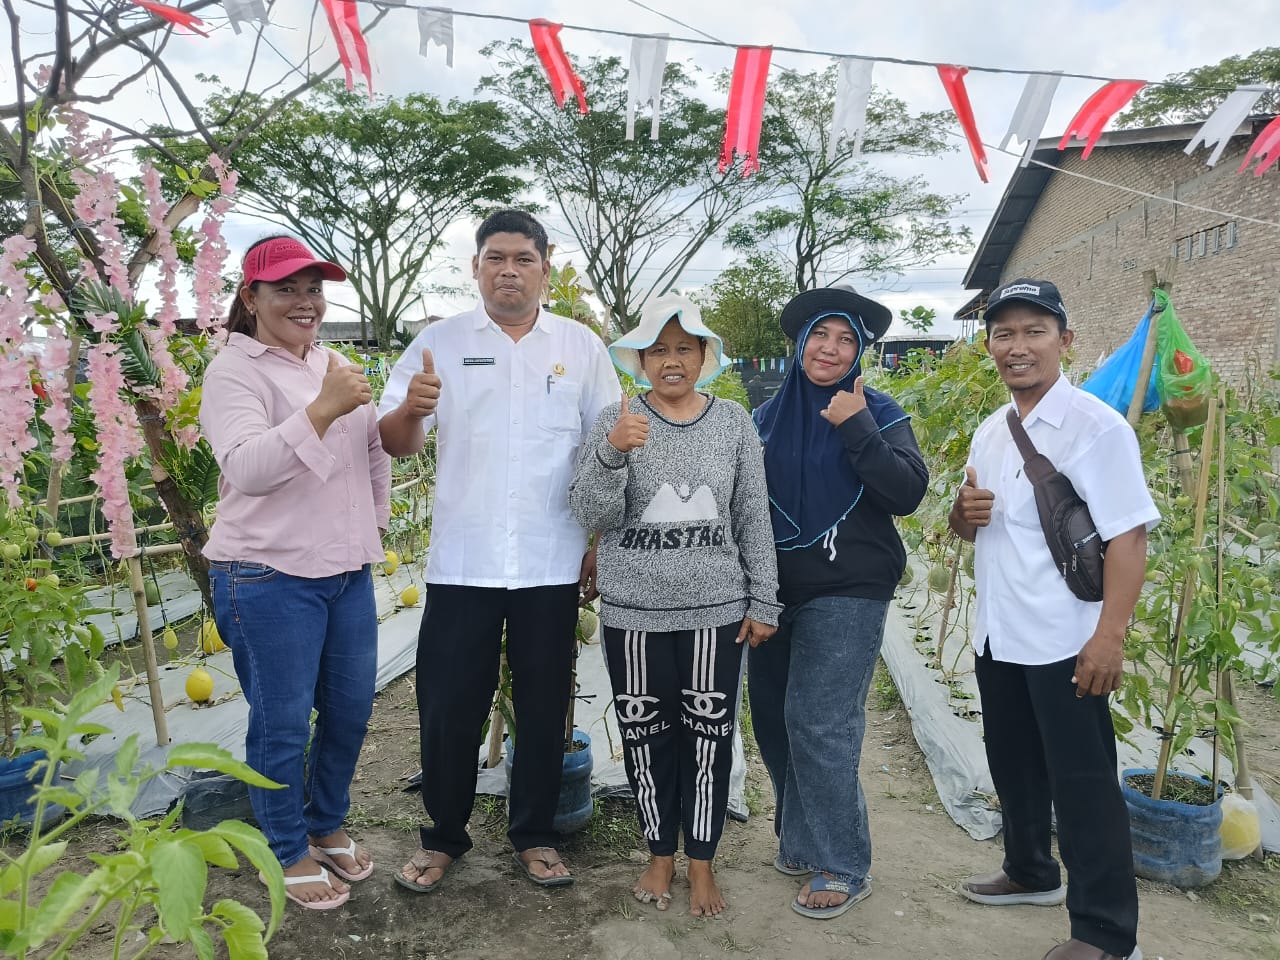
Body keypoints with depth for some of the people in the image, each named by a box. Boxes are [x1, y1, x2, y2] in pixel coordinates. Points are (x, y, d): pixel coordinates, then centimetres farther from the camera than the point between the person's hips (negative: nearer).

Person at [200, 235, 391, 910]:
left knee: (350, 710, 16)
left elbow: (374, 449, 23)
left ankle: (327, 827, 38)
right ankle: (291, 853, 27)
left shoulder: (335, 366, 11)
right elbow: (247, 469, -24)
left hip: (348, 572, 7)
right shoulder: (234, 370, -9)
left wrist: (376, 518, 18)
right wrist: (323, 408, -31)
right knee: (283, 723, 6)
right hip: (269, 577, -7)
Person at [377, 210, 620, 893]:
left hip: (553, 565, 1)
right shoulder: (439, 342, 4)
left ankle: (534, 835, 32)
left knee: (544, 708, 12)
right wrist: (411, 409, -23)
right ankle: (443, 836, 31)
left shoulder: (581, 345, 5)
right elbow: (395, 445, -1)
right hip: (461, 562, 0)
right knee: (448, 708, 9)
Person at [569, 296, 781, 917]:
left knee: (709, 738, 8)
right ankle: (660, 854, 31)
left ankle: (701, 862, 27)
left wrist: (763, 602, 4)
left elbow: (754, 518, 6)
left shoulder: (734, 422, 3)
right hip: (633, 613, 0)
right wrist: (613, 453, -22)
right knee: (644, 737, 10)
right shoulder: (614, 422, 0)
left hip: (716, 612, 1)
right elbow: (591, 516, -6)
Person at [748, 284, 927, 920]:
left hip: (848, 593, -5)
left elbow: (908, 494, -13)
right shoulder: (770, 416, 8)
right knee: (773, 717, 10)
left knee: (820, 724, -8)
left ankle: (843, 867, 10)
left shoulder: (877, 412, -2)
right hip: (777, 592, 5)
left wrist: (857, 428, -19)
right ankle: (802, 841, 30)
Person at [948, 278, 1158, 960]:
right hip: (998, 634, 8)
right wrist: (966, 511, -5)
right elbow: (966, 529, 19)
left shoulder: (1096, 425, -13)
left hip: (1064, 641, -7)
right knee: (1013, 767, 21)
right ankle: (1029, 872, 42)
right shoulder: (991, 431, 10)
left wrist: (1109, 636, -23)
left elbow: (1128, 535, -18)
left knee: (1082, 781, 2)